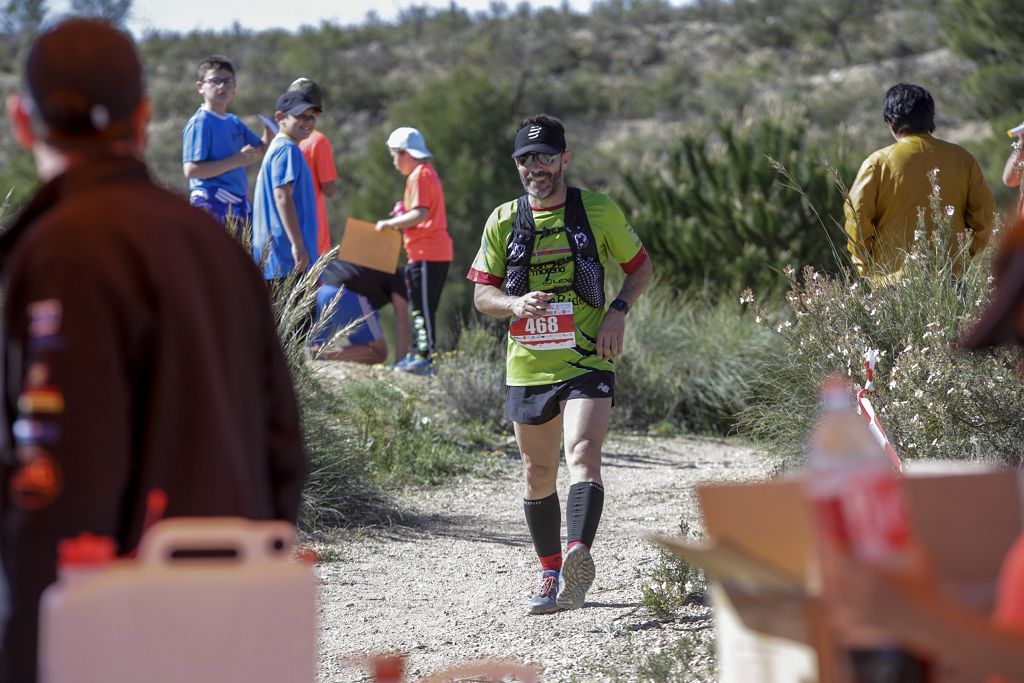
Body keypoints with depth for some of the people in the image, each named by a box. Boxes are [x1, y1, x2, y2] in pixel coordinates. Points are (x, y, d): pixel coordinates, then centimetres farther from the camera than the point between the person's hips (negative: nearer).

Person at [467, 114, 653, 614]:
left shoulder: (599, 213, 0)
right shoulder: (503, 223, 4)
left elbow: (640, 266, 11)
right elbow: (482, 294, 6)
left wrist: (617, 312, -7)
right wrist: (516, 304, -16)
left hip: (587, 362, -3)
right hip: (527, 367, 3)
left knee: (583, 454, -24)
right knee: (538, 476, 12)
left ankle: (578, 559, -39)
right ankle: (551, 574, 28)